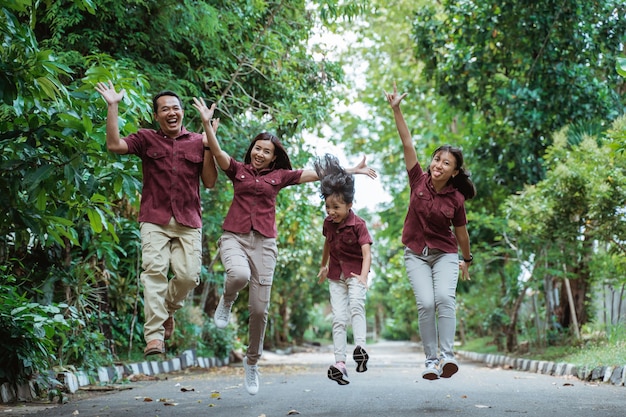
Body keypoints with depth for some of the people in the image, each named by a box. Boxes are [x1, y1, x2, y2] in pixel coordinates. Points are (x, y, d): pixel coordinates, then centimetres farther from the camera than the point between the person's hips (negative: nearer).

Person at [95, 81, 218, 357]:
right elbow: (114, 145, -8)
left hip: (188, 222, 1)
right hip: (155, 220, -1)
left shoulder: (197, 142, 11)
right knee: (155, 270, -15)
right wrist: (112, 107, -7)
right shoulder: (146, 139, 9)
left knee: (189, 274, -10)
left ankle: (167, 310, 22)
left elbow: (210, 182, 7)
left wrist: (209, 146, -2)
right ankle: (154, 335, -16)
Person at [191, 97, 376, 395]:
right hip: (234, 236, -1)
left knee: (259, 308, -2)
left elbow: (316, 174, 10)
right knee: (239, 275, -37)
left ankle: (252, 362, 19)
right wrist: (207, 123, -18)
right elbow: (217, 152, -4)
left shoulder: (280, 176, 12)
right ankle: (226, 302, 0)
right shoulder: (238, 170, 10)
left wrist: (350, 171, 7)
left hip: (264, 243, 2)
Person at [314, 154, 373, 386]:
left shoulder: (358, 225, -17)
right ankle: (340, 363, -10)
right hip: (336, 275, 4)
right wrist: (323, 266, 30)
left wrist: (363, 276, -41)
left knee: (356, 305, -30)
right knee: (339, 318, -4)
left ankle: (360, 347, -37)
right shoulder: (329, 223, -1)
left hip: (355, 273, -4)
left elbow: (367, 253, -26)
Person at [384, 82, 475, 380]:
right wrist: (396, 110, -16)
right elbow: (407, 143, -11)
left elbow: (461, 232, 7)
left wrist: (467, 260, 18)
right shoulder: (419, 180, -6)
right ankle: (431, 360, -6)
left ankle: (447, 355, -23)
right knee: (426, 303, -13)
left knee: (445, 298, -23)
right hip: (416, 253, 1)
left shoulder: (456, 199, -7)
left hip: (445, 253, 0)